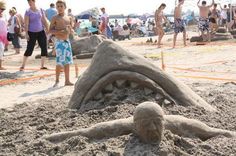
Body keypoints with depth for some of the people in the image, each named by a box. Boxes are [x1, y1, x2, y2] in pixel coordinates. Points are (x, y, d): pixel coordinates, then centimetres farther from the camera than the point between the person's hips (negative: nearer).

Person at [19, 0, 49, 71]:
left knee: (44, 48, 1)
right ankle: (23, 65, 8)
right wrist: (26, 33, -15)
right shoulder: (28, 11, -5)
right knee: (29, 49, -4)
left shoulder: (40, 10, 5)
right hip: (32, 33, -4)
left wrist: (48, 30, 5)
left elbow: (44, 21, 9)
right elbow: (26, 23, -9)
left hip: (41, 32, 4)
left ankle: (42, 65, 12)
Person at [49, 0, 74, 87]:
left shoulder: (69, 18, 10)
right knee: (60, 62, -9)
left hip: (67, 41, 5)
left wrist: (70, 29, -10)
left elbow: (72, 32, 13)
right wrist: (61, 31, -20)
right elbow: (50, 30, -7)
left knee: (67, 62, 7)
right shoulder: (55, 18, -3)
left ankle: (67, 81, 14)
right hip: (59, 42, -5)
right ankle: (57, 81, 3)